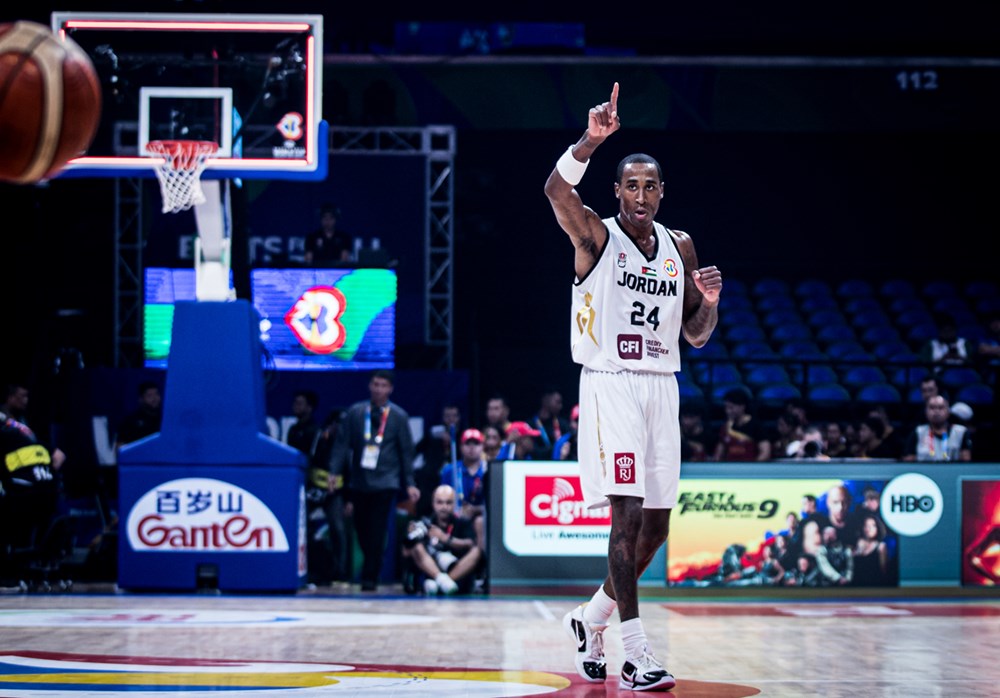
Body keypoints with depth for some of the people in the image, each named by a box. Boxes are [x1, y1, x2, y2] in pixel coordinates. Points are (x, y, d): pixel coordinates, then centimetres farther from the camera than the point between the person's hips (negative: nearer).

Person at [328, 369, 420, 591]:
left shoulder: (399, 416, 3)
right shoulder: (355, 412, 5)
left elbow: (406, 452, 5)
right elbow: (342, 443, 5)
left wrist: (409, 484, 2)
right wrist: (334, 471, -6)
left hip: (384, 482, -2)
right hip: (359, 481, 2)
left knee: (377, 533, -8)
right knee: (361, 529, 4)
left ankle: (370, 578, -4)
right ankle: (371, 569, 21)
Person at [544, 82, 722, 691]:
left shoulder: (680, 247, 11)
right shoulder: (595, 236, -4)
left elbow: (696, 337, 15)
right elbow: (556, 191, -27)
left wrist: (710, 302, -6)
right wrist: (591, 141, -42)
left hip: (661, 387, 6)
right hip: (609, 385, -6)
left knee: (656, 525, 8)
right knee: (628, 513, -15)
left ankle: (593, 620, 30)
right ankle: (636, 655, -15)